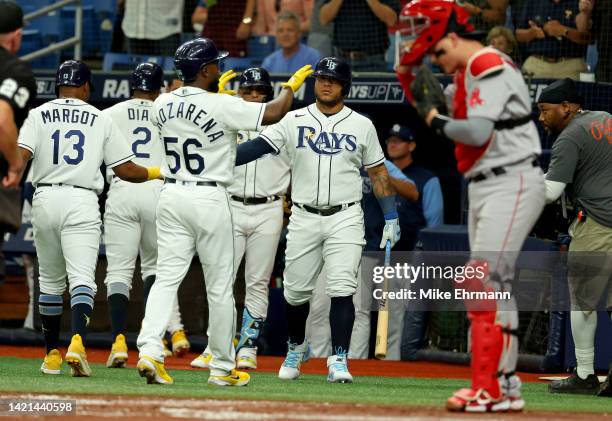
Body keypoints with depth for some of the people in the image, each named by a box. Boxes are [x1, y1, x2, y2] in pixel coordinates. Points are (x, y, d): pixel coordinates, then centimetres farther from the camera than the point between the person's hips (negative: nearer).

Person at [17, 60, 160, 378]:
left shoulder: (38, 115, 8)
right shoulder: (101, 120, 8)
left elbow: (20, 156, -9)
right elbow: (126, 170, 7)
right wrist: (157, 172, 23)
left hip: (45, 200, 2)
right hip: (82, 203, -2)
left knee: (50, 281, 16)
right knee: (82, 279, -10)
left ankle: (52, 354, 21)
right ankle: (77, 342, -33)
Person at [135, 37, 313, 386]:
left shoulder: (163, 105, 3)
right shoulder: (222, 106, -15)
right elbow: (272, 113, -12)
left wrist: (215, 90, 32)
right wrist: (292, 86, 6)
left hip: (172, 197, 5)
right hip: (210, 200, -5)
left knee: (167, 277, 3)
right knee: (220, 287, 5)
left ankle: (150, 350, -17)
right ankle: (223, 368, 13)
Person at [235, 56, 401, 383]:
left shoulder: (362, 125, 5)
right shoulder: (294, 121, 3)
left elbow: (378, 173, 9)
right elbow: (259, 146, -7)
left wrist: (391, 218, 4)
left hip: (345, 218, -1)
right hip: (304, 218, 1)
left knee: (341, 288, -14)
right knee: (295, 291, 7)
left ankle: (338, 360, -12)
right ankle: (297, 348, 32)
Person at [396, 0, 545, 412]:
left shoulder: (489, 67, -14)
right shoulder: (468, 72, 16)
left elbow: (478, 132, -24)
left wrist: (436, 120, -8)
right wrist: (410, 80, 8)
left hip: (511, 185, -11)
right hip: (484, 189, 11)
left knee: (482, 281, -17)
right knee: (494, 288, 13)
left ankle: (488, 390, -21)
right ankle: (506, 386, 19)